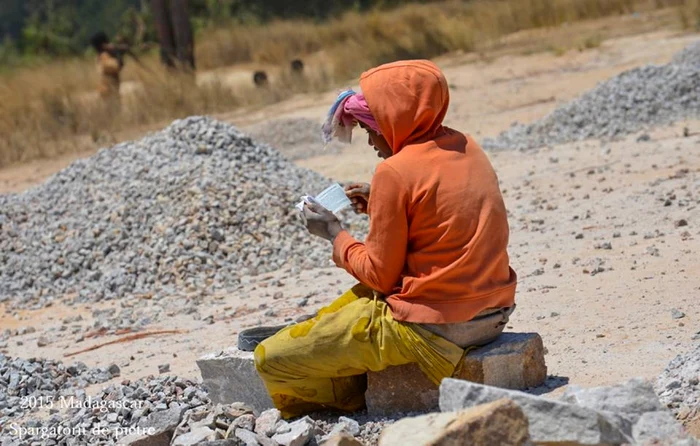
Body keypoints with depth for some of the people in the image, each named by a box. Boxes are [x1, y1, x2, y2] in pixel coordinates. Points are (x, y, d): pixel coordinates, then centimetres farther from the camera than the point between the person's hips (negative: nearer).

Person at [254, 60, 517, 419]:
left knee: (271, 360, -2)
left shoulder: (395, 172, -16)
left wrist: (334, 234, 5)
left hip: (434, 326, -9)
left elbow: (380, 275, -10)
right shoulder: (465, 146, 6)